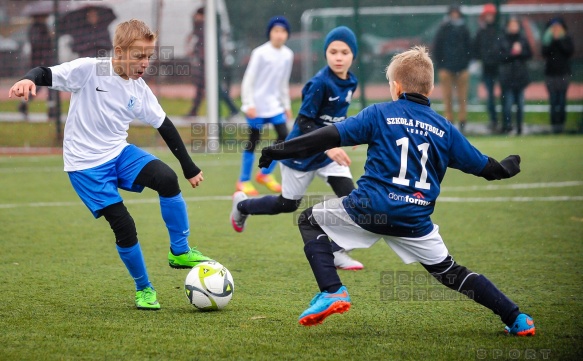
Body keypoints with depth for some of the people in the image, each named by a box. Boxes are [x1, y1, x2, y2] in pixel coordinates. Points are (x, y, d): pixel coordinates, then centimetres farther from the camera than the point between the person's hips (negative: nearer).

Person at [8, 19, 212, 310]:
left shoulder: (140, 89, 1)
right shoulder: (89, 70, -15)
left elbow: (164, 126, 10)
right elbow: (46, 74, -18)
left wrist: (189, 167, 13)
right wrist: (28, 80, -44)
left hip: (119, 152, 5)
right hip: (86, 164, -5)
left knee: (167, 179, -23)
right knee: (123, 226, -12)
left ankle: (179, 252, -6)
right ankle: (143, 289, 12)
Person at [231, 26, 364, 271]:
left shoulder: (350, 83, -2)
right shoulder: (320, 83, -25)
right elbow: (304, 122, -26)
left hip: (329, 149, 6)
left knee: (349, 196, -12)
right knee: (287, 204, 11)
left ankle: (337, 253, -2)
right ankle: (242, 205, 38)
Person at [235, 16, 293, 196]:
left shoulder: (287, 55, 4)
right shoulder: (260, 53, -13)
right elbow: (248, 80, -11)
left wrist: (287, 105, 16)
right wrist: (249, 104, -16)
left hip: (274, 104, 6)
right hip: (257, 105, -6)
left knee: (284, 137, -2)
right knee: (253, 141, 0)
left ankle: (265, 174, 15)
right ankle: (243, 181, 12)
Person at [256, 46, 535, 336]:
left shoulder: (380, 114, 1)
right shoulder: (444, 129, 10)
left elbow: (331, 137, -5)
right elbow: (484, 167, 16)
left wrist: (280, 150, 0)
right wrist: (507, 168, 40)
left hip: (370, 210, -4)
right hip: (416, 222, 4)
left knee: (310, 220, 18)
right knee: (449, 272, 19)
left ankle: (332, 291, 0)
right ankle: (515, 319, 13)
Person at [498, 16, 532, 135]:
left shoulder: (523, 39, 7)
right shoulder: (502, 40, 0)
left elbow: (529, 54, 6)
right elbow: (500, 56, -5)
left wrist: (520, 51, -10)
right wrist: (512, 53, -16)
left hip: (521, 75, 2)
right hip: (507, 75, -2)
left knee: (520, 103, 5)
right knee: (508, 102, -7)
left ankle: (519, 127, 12)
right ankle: (507, 125, -1)